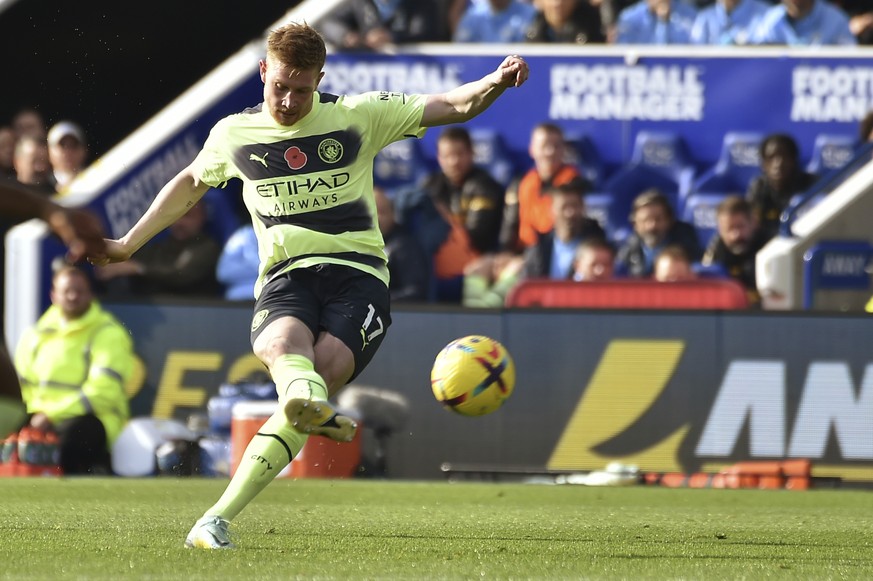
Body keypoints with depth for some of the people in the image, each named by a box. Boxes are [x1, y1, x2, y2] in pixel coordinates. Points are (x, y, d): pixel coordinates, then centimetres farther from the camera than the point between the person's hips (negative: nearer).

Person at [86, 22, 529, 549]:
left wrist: (495, 83, -19)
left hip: (358, 271, -2)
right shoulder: (233, 134, 12)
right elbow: (190, 184, 33)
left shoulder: (357, 116, 5)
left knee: (326, 370, -25)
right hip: (286, 274, 2)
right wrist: (128, 243, 38)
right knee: (282, 344, -35)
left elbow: (456, 107, 2)